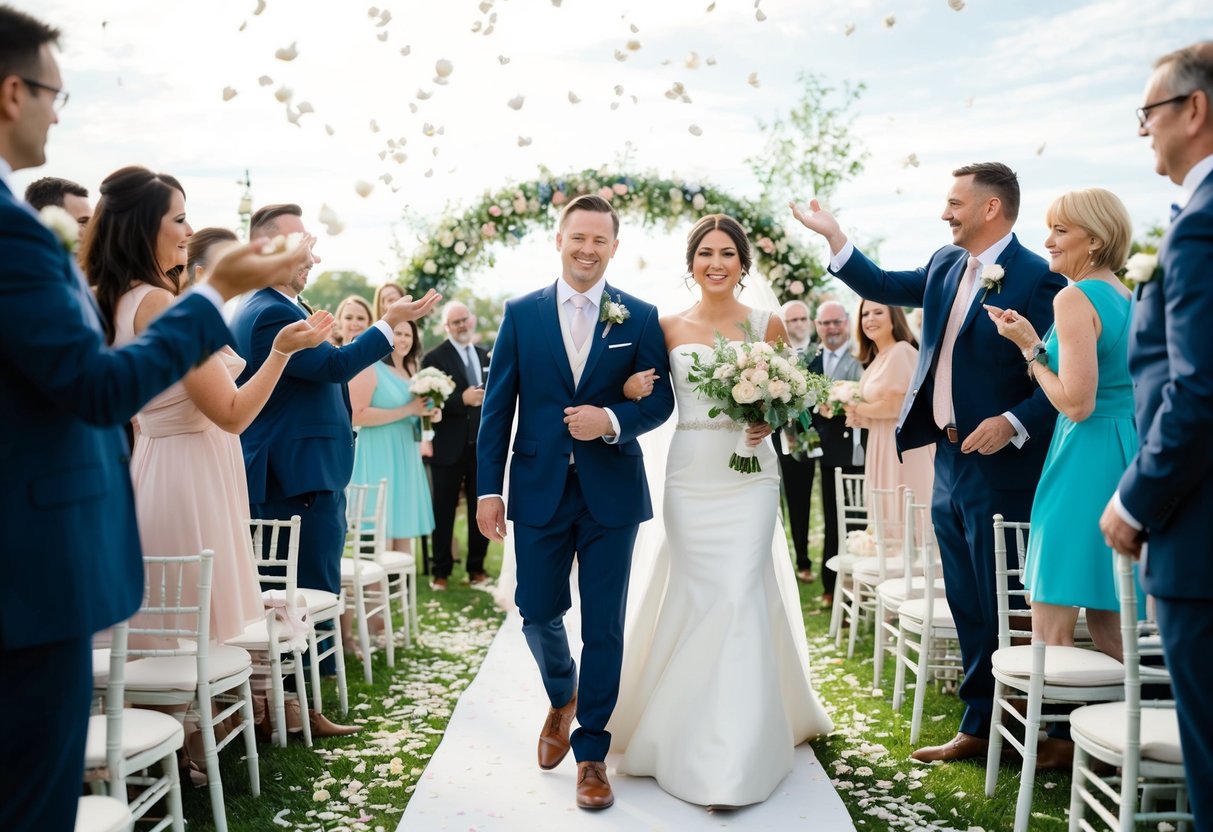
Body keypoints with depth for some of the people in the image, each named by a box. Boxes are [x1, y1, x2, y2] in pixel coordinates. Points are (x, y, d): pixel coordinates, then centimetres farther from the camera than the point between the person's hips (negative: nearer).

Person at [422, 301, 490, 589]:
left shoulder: (485, 355, 13)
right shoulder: (434, 358, -6)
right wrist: (462, 400, -24)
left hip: (483, 446, 5)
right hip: (450, 447, -5)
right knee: (444, 511, 4)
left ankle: (477, 568, 22)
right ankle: (441, 571, 16)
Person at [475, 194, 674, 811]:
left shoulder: (640, 317, 1)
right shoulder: (521, 313, 3)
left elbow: (660, 400, 0)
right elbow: (498, 405, 2)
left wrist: (612, 420, -20)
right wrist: (489, 488, -3)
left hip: (611, 493, -1)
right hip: (539, 490, 1)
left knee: (603, 628, 5)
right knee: (538, 613, 10)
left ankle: (591, 752, 20)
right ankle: (562, 699, 42)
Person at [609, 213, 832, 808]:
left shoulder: (767, 326, 4)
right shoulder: (668, 327, 6)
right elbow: (649, 399, 8)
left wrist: (770, 421, -12)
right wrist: (631, 389, -13)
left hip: (748, 477, -1)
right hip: (688, 477, 1)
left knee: (741, 598, -7)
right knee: (696, 597, 4)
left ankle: (735, 760, 0)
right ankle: (687, 734, 24)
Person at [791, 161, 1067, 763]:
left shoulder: (1037, 280, -14)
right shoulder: (946, 266, 10)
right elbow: (885, 287, 19)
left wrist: (1014, 423, -25)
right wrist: (832, 236, 13)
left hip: (1000, 467, -8)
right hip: (949, 463, 8)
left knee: (1007, 610, 1)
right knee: (969, 610, 15)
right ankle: (978, 728, 26)